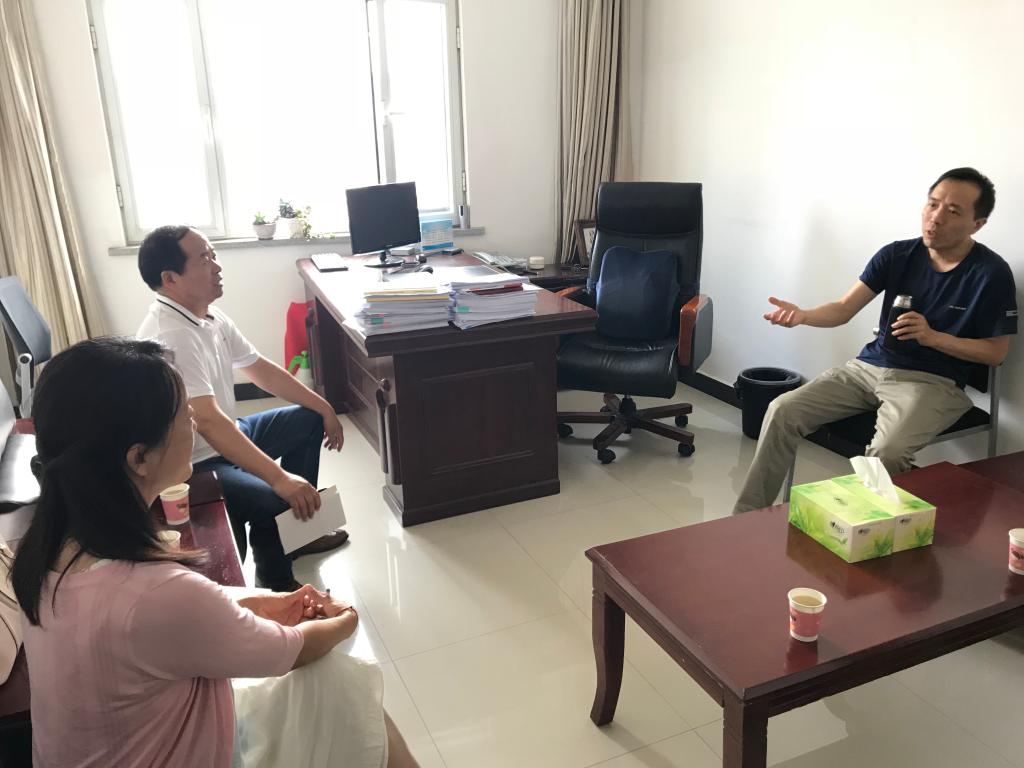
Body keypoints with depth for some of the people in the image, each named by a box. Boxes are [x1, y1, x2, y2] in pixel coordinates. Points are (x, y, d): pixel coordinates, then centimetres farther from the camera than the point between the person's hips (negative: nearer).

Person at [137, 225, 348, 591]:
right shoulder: (170, 337, -30)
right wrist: (279, 479, -43)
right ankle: (275, 582, 2)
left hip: (225, 438, 10)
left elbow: (259, 368, 11)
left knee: (307, 420, 16)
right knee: (277, 500, -29)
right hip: (193, 466, -10)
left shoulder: (210, 316, 1)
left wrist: (323, 407, 9)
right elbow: (208, 422, -39)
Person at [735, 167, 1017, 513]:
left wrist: (933, 337, -19)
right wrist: (801, 315, -24)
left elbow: (996, 352, -3)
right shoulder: (896, 255, 2)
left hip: (932, 381, -4)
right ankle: (747, 515, -6)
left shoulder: (992, 273, -7)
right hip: (869, 367, 4)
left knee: (887, 452, -35)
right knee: (783, 411, -13)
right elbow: (844, 309, -2)